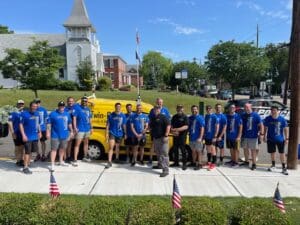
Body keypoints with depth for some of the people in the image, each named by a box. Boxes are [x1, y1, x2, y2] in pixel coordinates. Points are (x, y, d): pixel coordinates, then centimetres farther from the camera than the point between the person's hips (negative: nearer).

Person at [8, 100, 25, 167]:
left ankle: (21, 160, 25)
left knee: (22, 147, 13)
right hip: (17, 134, -4)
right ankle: (18, 161, 17)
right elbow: (10, 123, -10)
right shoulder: (13, 114, -7)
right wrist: (13, 133, -15)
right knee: (17, 147, 6)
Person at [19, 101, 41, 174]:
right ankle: (25, 167, 7)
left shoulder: (37, 114, 8)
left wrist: (39, 132, 12)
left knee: (31, 151, 15)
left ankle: (28, 163, 32)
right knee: (27, 152, -3)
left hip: (35, 136, 6)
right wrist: (23, 135, -16)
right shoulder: (24, 114, -10)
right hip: (27, 137, -6)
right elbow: (21, 125, -11)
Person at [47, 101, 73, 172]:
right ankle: (52, 164, -1)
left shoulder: (67, 114, 8)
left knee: (62, 148, 17)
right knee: (54, 149, -5)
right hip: (55, 135, -5)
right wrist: (48, 132, -11)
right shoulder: (53, 114, -5)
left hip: (64, 135, 5)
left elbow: (69, 123, 16)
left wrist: (71, 131, 16)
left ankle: (61, 161, 34)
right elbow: (49, 124, -6)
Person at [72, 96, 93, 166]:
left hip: (87, 129, 7)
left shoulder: (88, 109, 11)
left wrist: (91, 128, 15)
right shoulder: (77, 108, -8)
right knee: (77, 144, -7)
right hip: (80, 130, -7)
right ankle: (75, 160, -5)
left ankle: (85, 157, 34)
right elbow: (74, 118, -13)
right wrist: (75, 127, -21)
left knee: (86, 143, 18)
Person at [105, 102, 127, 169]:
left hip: (119, 134, 3)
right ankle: (109, 162, -9)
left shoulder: (123, 116, 0)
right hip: (112, 133, -2)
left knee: (117, 146, 18)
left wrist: (125, 134, 6)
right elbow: (108, 124, -2)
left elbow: (124, 125, 6)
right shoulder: (111, 115, -5)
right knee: (111, 147, -9)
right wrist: (107, 133, -6)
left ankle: (117, 158, 37)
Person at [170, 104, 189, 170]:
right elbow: (171, 125, 9)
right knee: (175, 149, 12)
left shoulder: (185, 117, -5)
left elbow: (186, 127, -16)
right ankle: (176, 162, 25)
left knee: (183, 150, -2)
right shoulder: (174, 117, 10)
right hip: (175, 135, 5)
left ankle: (184, 164, 7)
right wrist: (172, 131, -11)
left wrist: (177, 129, -25)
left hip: (182, 136, -5)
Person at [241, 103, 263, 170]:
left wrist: (261, 134, -13)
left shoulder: (255, 115, -7)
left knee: (253, 150, 2)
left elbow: (260, 125, -7)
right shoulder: (243, 115, 3)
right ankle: (246, 161, 31)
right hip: (244, 136, 4)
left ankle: (254, 164, 11)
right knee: (245, 149, 15)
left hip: (253, 136, -4)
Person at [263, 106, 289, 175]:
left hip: (280, 139, -1)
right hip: (270, 139, 1)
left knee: (282, 153, 2)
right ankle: (273, 165, 31)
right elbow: (265, 128, 6)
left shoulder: (282, 119, -8)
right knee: (272, 152, 13)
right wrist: (265, 136, 6)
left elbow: (285, 129, -2)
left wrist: (286, 138, -4)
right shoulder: (267, 119, -4)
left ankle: (284, 168, 12)